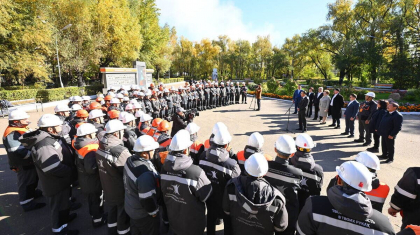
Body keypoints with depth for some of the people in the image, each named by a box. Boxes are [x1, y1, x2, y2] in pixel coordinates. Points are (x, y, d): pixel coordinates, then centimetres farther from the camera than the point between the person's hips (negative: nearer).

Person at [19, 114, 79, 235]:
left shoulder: (50, 137, 0)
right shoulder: (43, 145, -31)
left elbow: (64, 154, 12)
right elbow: (54, 168, -35)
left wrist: (71, 169, 3)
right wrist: (71, 171, -20)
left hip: (62, 179, 10)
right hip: (55, 183, -9)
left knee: (64, 201, 28)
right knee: (58, 204, 10)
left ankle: (65, 217, 50)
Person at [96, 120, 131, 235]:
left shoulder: (101, 147, -6)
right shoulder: (120, 151, -33)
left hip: (107, 188, 8)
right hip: (121, 190, -8)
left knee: (111, 212, 28)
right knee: (123, 215, 15)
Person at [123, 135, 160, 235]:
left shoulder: (130, 160, -12)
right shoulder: (145, 174, -39)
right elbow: (147, 199, -30)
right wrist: (153, 212, -13)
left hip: (130, 207, 8)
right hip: (142, 214, -8)